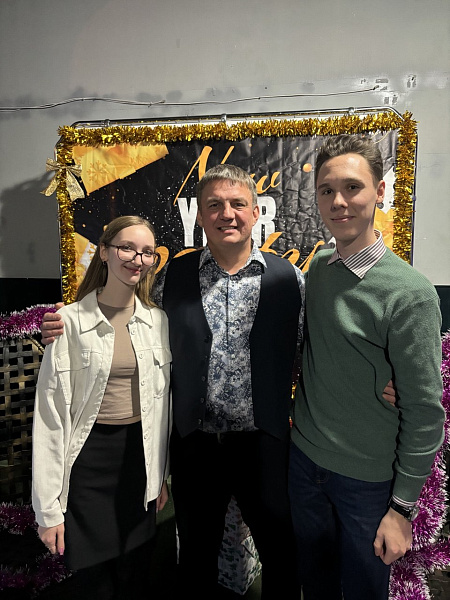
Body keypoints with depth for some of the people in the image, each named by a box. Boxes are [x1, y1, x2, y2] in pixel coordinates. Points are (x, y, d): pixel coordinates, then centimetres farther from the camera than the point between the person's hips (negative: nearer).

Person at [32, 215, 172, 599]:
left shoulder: (158, 320, 1)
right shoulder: (71, 321, -10)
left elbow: (162, 401, 7)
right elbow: (51, 412, -9)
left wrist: (162, 474, 10)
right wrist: (49, 508, -7)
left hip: (141, 453, 3)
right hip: (89, 456, -3)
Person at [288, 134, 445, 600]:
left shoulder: (410, 293, -20)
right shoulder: (317, 268, -2)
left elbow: (425, 411, -15)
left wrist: (404, 507, -10)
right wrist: (302, 422, 4)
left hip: (367, 478, -4)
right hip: (303, 460, 5)